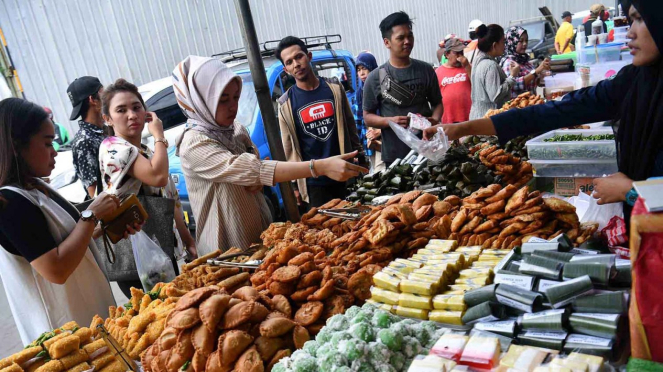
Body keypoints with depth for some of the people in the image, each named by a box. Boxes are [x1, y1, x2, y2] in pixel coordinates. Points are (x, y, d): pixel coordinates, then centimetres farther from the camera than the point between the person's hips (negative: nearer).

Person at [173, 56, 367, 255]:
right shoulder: (194, 145, -22)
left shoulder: (237, 129, 1)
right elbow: (250, 170, -34)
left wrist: (258, 182, -15)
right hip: (228, 252, -7)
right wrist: (320, 167, -43)